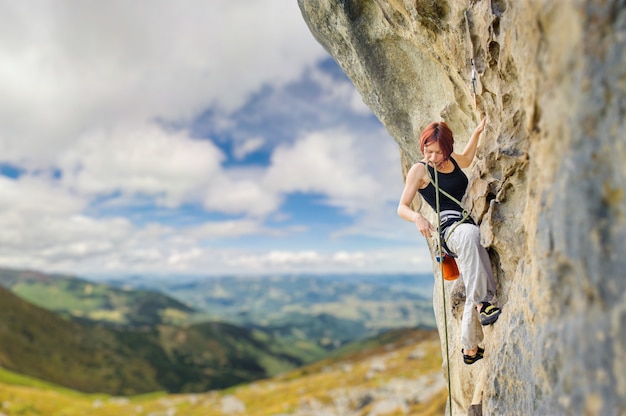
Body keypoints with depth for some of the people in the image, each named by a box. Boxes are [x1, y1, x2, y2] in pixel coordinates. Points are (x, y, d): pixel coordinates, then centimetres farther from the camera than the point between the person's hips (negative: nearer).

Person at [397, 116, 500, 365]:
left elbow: (467, 159, 41)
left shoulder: (452, 160, 15)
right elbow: (402, 208, -7)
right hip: (450, 227, -7)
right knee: (470, 234, -44)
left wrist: (478, 131, 30)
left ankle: (469, 348, 18)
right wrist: (417, 218, -28)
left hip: (467, 226, 7)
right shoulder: (419, 170, -3)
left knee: (473, 295, 3)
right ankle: (483, 302, -41)